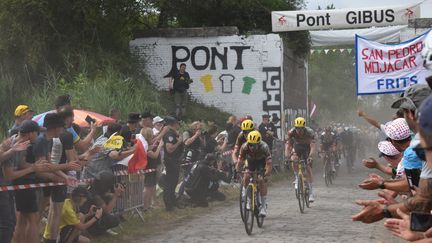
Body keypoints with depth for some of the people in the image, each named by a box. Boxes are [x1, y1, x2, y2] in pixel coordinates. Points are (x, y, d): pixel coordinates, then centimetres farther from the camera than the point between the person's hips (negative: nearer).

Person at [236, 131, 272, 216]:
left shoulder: (264, 147, -36)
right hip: (251, 160, 3)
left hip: (262, 161, -2)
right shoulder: (244, 147, -31)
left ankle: (263, 206, -11)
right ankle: (245, 195, 3)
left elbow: (269, 163, -37)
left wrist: (266, 176, -47)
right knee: (246, 176, -20)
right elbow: (240, 161, -25)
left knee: (261, 180, -18)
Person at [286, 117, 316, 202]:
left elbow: (312, 146, -40)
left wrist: (310, 156, -55)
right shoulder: (291, 132, -27)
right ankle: (297, 178, -1)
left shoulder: (309, 132, -33)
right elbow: (288, 145, -28)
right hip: (297, 146, 3)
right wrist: (287, 156, -44)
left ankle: (311, 193, -7)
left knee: (308, 168, -11)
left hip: (307, 147, -3)